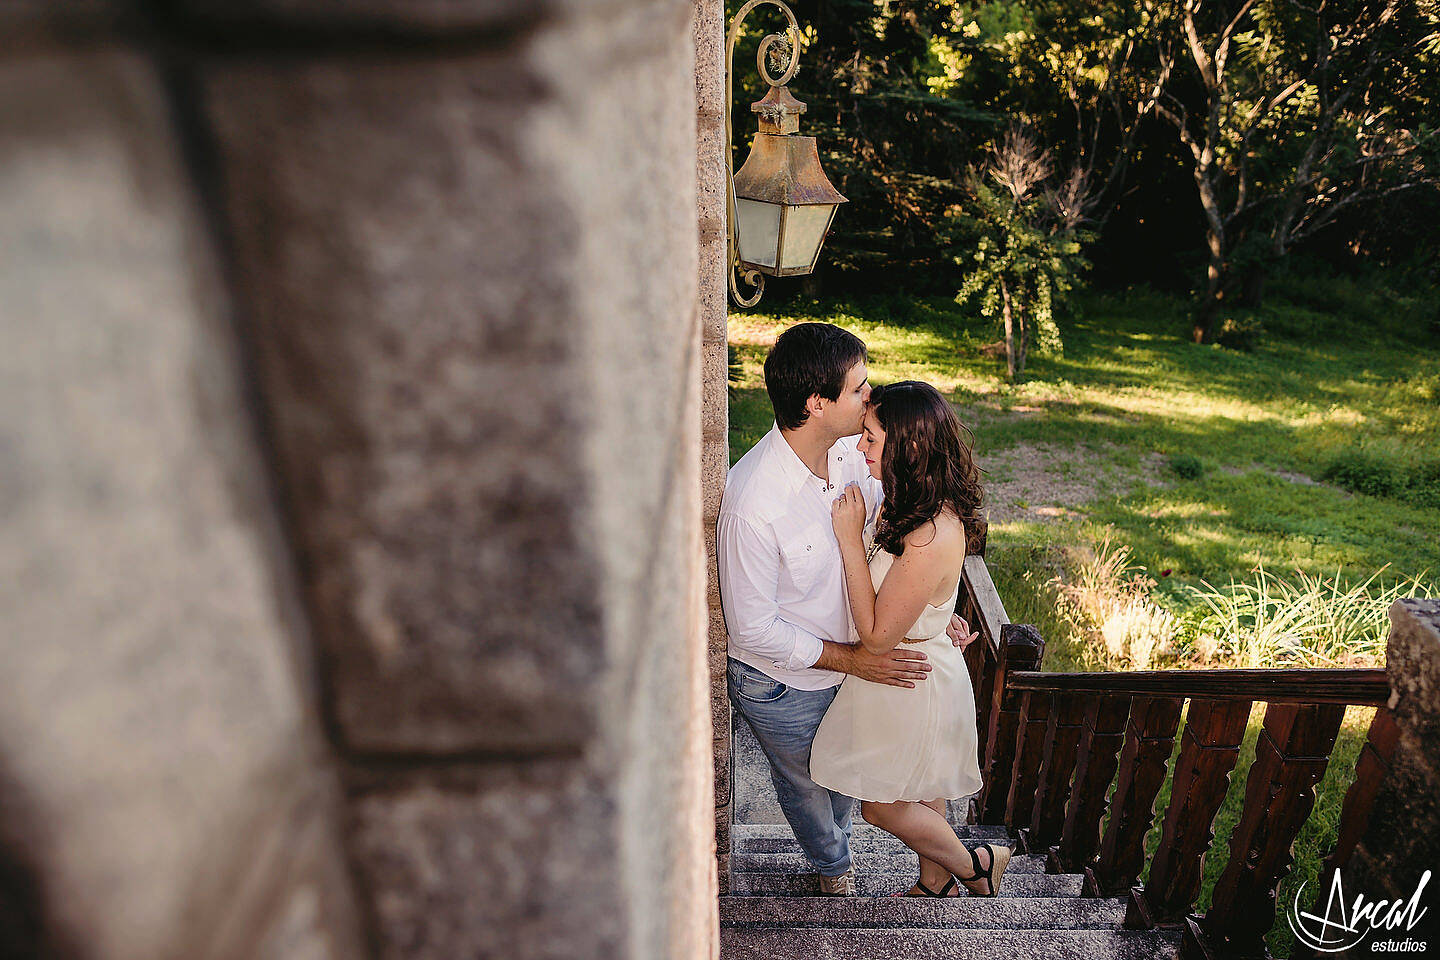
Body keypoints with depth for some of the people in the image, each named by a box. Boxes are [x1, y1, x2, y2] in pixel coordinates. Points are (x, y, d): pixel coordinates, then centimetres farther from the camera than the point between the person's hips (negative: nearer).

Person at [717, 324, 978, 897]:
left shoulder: (849, 452, -15)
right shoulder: (752, 502, -37)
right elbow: (753, 629, -27)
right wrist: (853, 659, -24)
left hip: (847, 661, 6)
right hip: (782, 685, -5)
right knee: (807, 784, 25)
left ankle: (834, 844, 65)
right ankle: (833, 864, 58)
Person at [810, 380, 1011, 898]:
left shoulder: (932, 539, -37)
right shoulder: (913, 503, -7)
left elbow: (877, 636, -28)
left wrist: (851, 539, -29)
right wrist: (856, 530, -7)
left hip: (911, 683, -8)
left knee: (882, 806, 15)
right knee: (921, 790, 28)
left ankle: (975, 864, 37)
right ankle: (936, 881, 52)